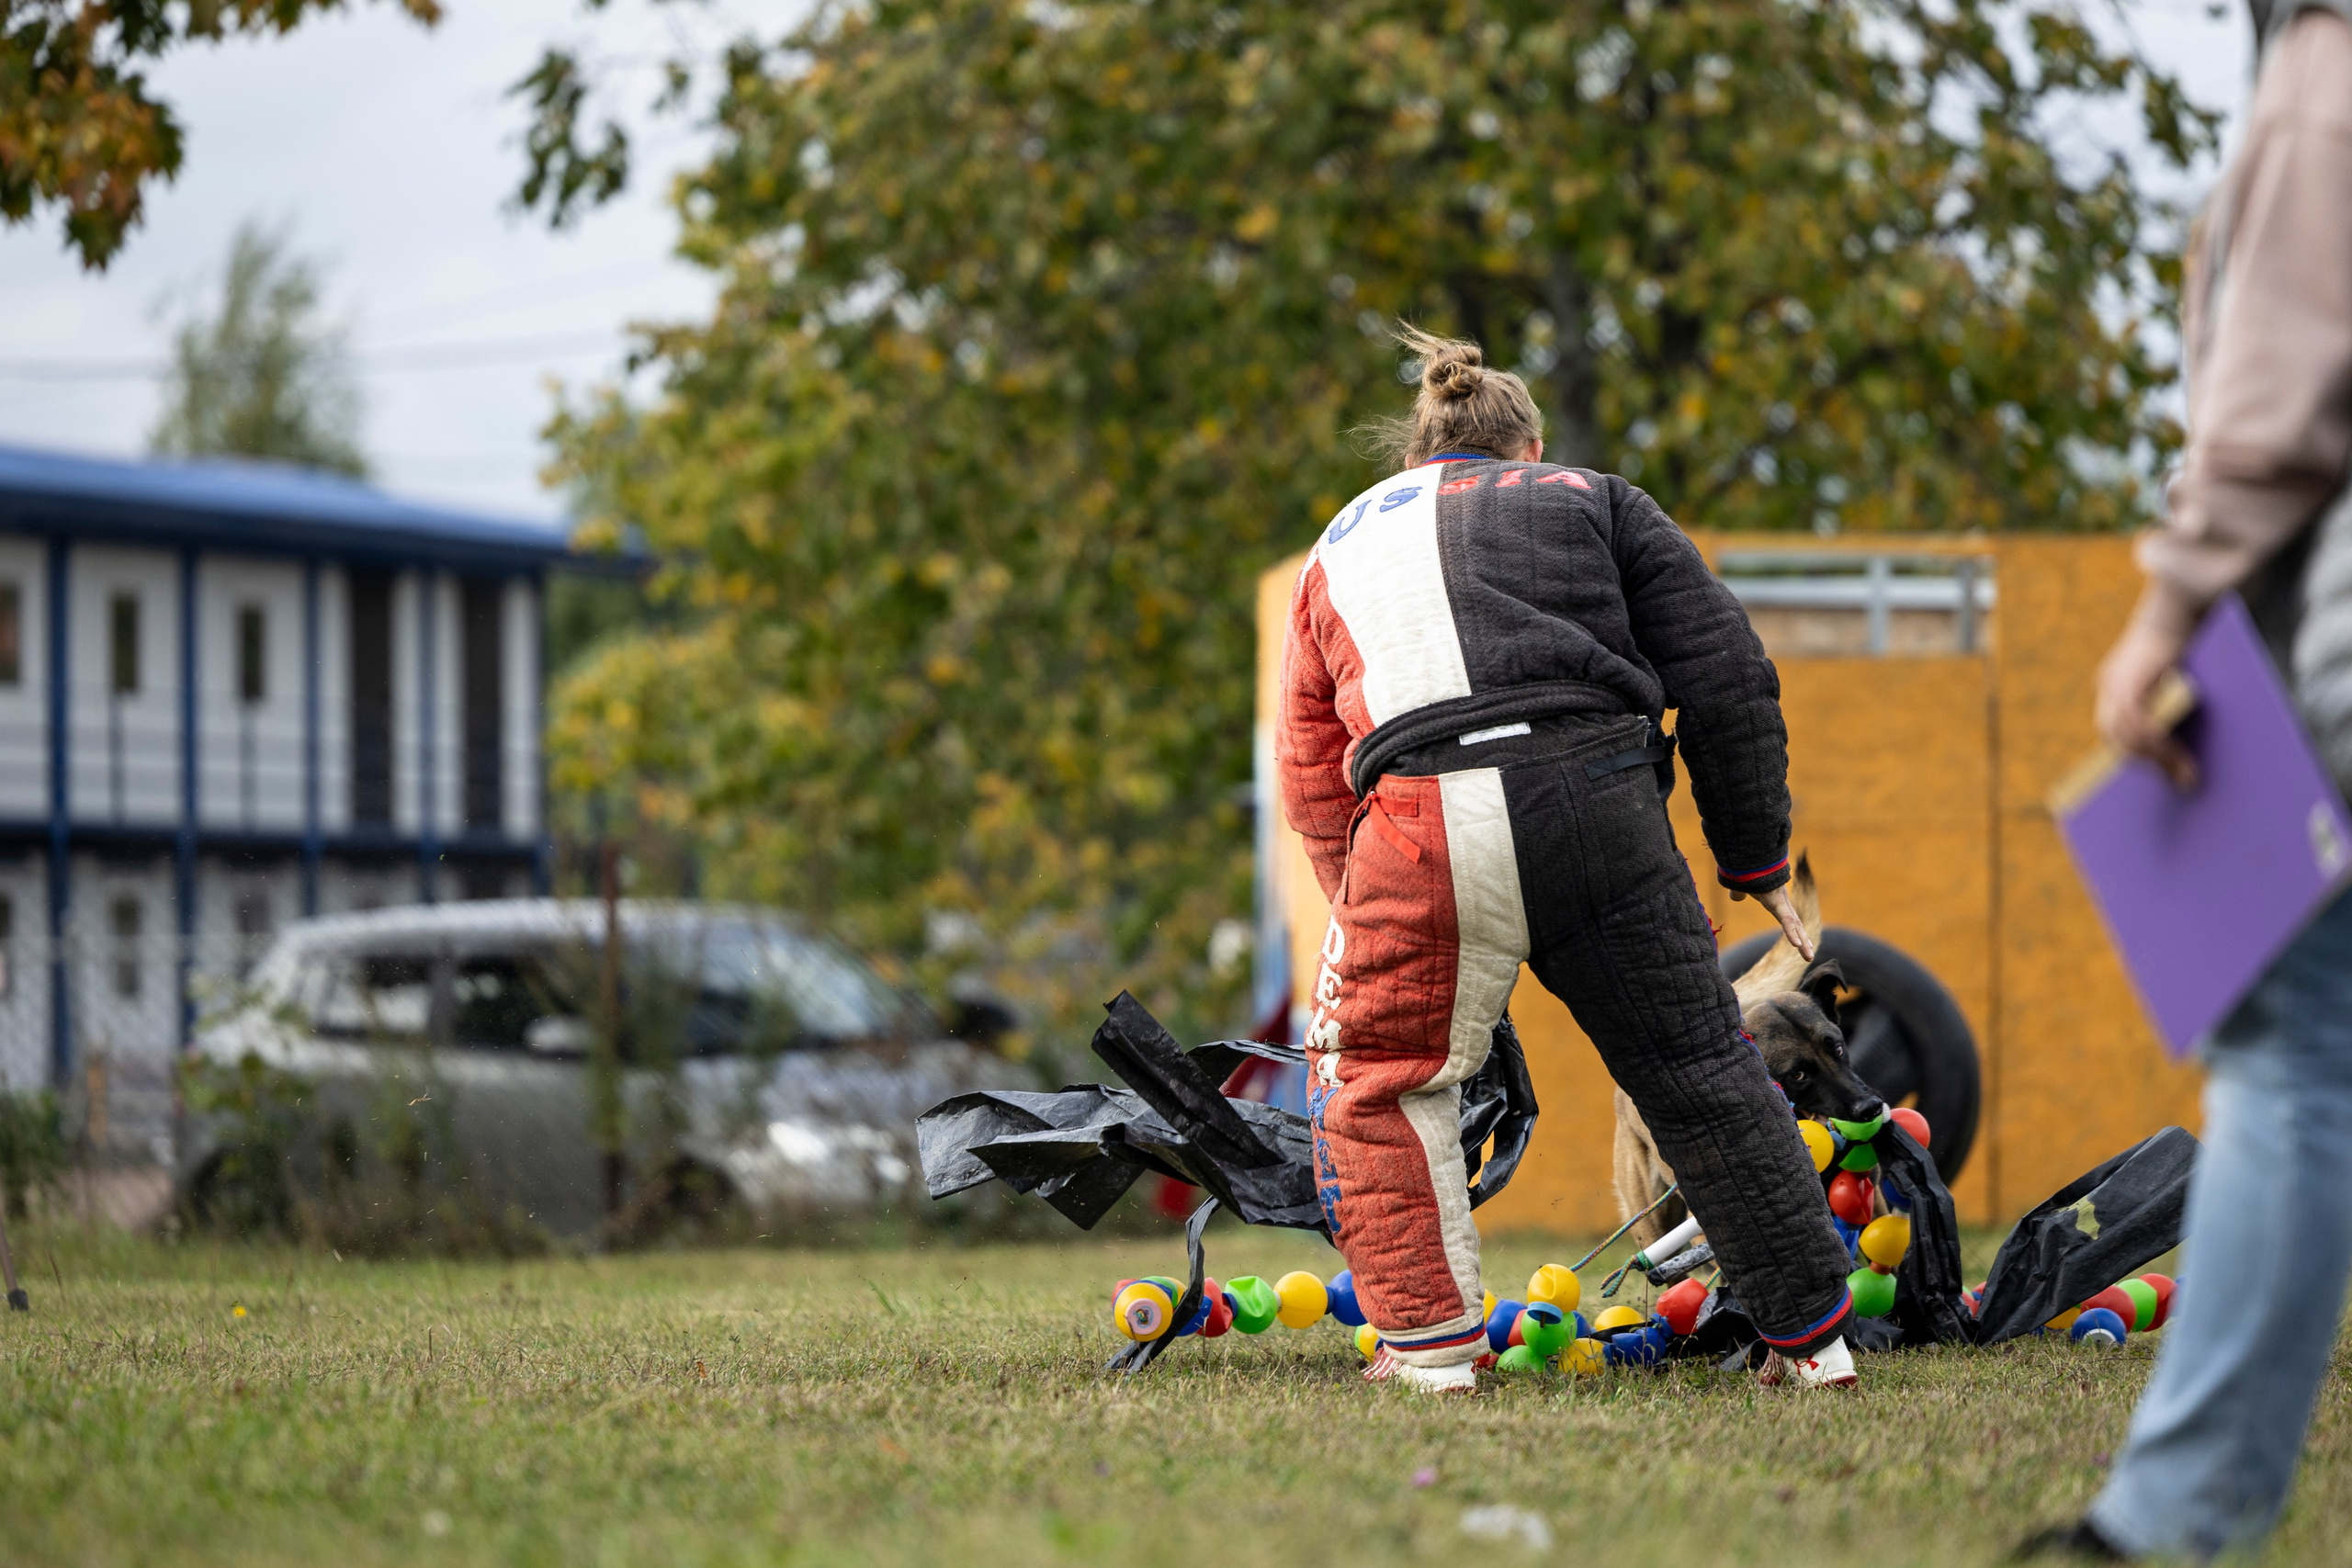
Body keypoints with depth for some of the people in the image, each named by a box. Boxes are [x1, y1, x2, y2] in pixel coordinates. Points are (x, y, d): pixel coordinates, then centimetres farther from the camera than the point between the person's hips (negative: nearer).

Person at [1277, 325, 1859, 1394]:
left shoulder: (1340, 547, 31)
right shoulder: (1592, 502, 26)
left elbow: (1311, 780, 25)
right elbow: (1724, 676, 17)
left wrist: (1364, 911, 26)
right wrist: (1758, 860, 22)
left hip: (1418, 819, 0)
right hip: (1594, 794, 0)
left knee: (1381, 1075, 20)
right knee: (1697, 1068, 12)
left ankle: (1427, 1337, 15)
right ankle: (1811, 1335, 18)